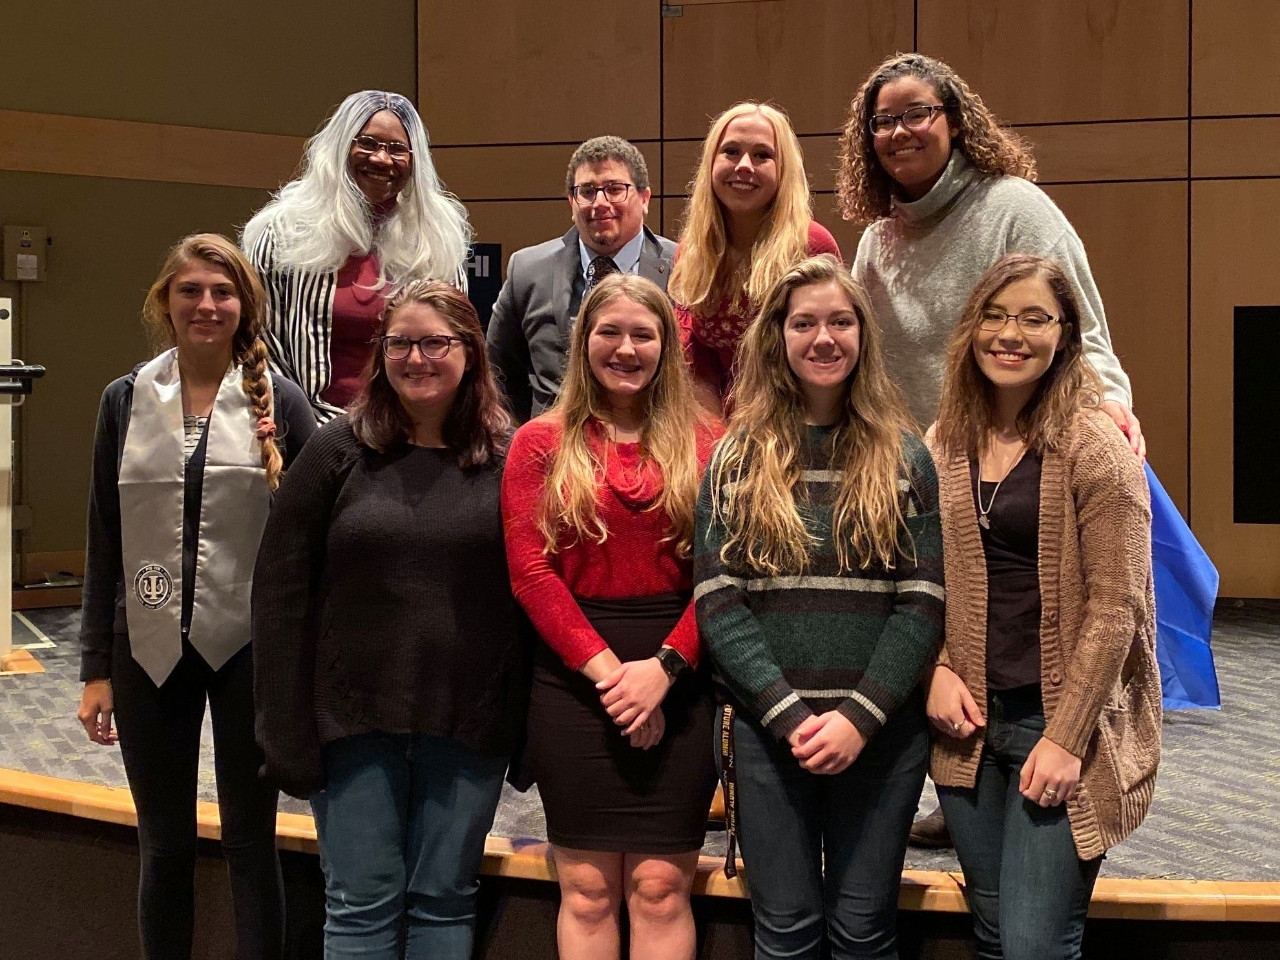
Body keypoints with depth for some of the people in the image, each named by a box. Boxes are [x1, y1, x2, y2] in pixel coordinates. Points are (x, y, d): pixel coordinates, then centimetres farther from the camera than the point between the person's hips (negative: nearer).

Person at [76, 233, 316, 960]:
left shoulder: (280, 402, -2)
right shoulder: (127, 400, 4)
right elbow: (105, 541, 5)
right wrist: (97, 667, 4)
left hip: (249, 647, -2)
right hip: (149, 649, 2)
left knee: (251, 842, 7)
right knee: (164, 846, 12)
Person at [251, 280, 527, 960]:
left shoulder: (510, 459, 0)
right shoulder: (338, 451, -1)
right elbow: (281, 591, -2)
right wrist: (288, 727, -6)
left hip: (469, 723, 0)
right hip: (354, 717, 0)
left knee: (444, 899, 12)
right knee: (361, 902, 8)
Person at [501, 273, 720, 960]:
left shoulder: (703, 445, 7)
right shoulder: (541, 444, 7)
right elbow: (531, 571, -2)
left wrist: (664, 667, -13)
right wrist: (605, 668, -11)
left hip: (678, 680, 0)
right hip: (573, 679, 0)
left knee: (660, 889, 1)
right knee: (587, 890, 4)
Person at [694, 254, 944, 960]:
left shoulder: (902, 457, 5)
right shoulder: (737, 458, 4)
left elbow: (923, 602, -1)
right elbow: (717, 602, -3)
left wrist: (861, 716, -12)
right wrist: (789, 714, -12)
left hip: (881, 730, 0)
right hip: (765, 731, 0)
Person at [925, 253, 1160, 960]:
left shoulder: (1095, 449, -9)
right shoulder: (947, 445, 6)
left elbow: (1114, 604, -12)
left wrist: (1066, 737, -15)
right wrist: (938, 671, -4)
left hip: (1059, 723, -5)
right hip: (969, 722, 5)